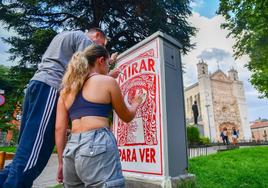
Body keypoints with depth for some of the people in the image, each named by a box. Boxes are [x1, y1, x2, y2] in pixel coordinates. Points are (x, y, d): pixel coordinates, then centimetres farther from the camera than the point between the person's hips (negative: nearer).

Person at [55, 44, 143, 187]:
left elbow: (59, 128, 10)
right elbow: (126, 117, 11)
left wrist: (61, 162, 17)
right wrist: (136, 103, 31)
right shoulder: (107, 81, 2)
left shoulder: (66, 90, 16)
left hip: (70, 151, 7)